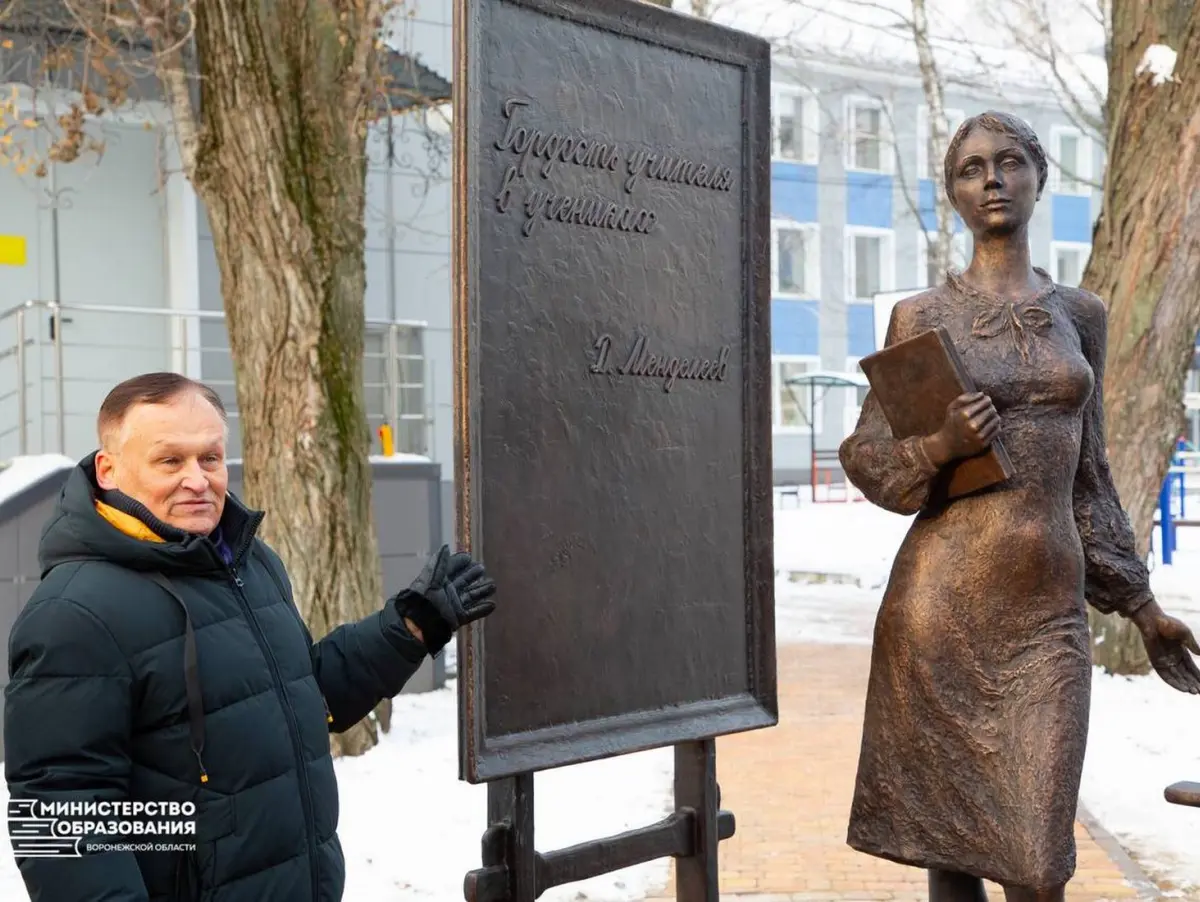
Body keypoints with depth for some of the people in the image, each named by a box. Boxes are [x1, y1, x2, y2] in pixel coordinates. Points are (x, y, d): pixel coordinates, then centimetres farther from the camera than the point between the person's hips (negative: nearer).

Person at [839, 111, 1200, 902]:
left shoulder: (1081, 313, 12)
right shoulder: (923, 316, 3)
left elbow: (1088, 473, 15)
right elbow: (867, 456, 3)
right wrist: (939, 448, -18)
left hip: (1050, 611, 2)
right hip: (940, 600, -2)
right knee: (950, 835, 6)